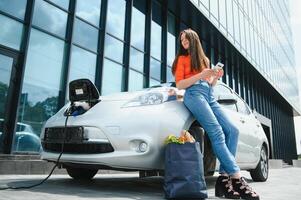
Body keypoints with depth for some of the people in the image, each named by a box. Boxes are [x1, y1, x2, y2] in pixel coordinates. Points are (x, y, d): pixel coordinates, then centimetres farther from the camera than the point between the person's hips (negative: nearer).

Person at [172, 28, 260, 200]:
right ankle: (237, 178, -27)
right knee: (217, 134, -23)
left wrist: (216, 77, 7)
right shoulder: (182, 59, 13)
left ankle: (224, 177, -17)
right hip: (194, 94, -6)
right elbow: (179, 85, 1)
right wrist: (201, 75, -10)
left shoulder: (204, 59, 29)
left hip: (210, 95, 6)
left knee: (232, 130, -14)